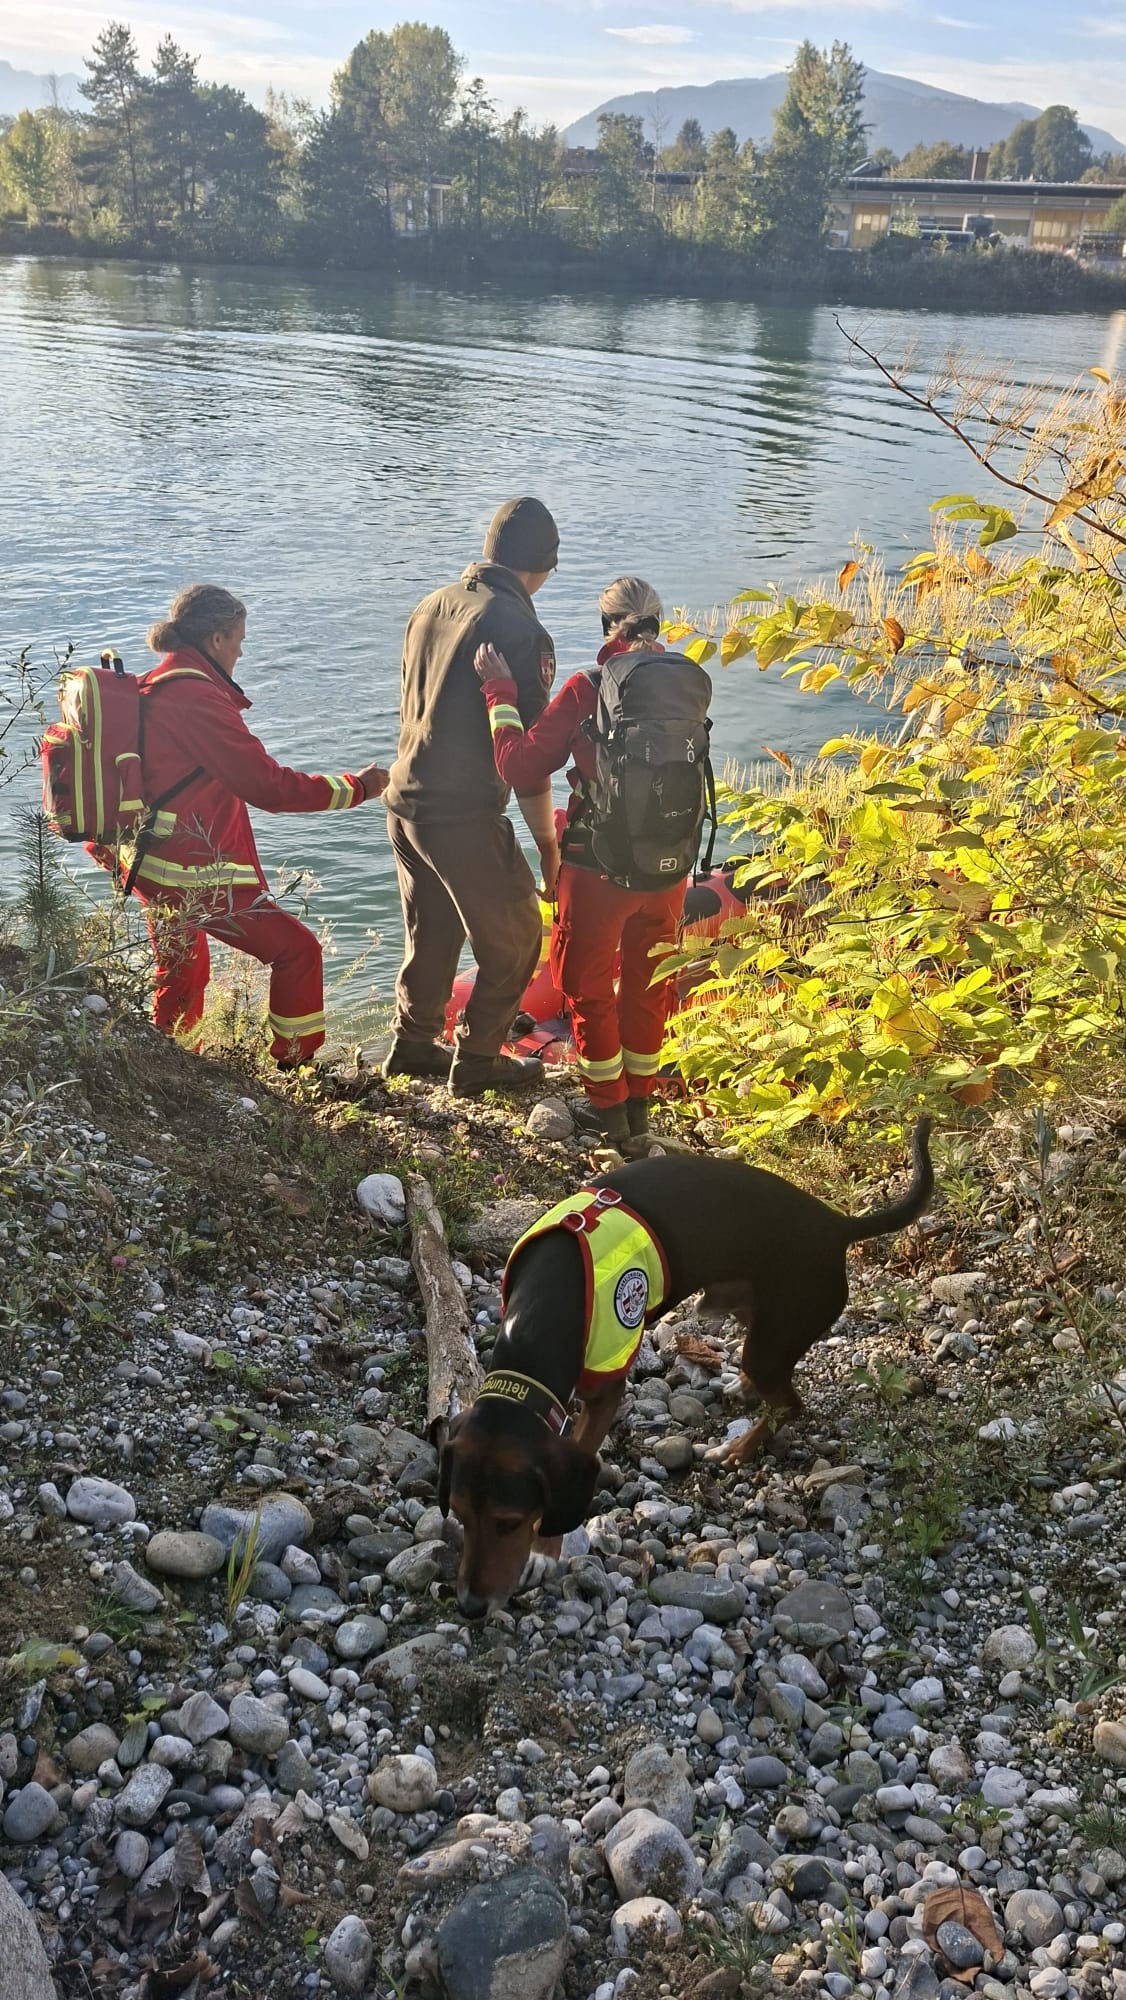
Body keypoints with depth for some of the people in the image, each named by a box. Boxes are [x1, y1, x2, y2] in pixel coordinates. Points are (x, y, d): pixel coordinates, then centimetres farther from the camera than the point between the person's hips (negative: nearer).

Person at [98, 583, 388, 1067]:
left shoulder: (148, 688, 11)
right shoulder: (195, 696, -19)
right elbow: (269, 786, -19)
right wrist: (358, 786, -10)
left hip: (153, 863, 10)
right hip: (195, 872, -10)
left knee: (182, 971, 25)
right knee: (297, 951, -2)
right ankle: (294, 1068, 4)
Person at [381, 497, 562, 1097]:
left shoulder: (431, 606, 8)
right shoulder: (519, 629, -15)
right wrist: (548, 843, -9)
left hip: (405, 800, 8)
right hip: (464, 816, -8)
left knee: (431, 932, 23)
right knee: (514, 936, 10)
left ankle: (413, 1044, 35)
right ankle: (477, 1060, 17)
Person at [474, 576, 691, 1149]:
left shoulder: (586, 691, -13)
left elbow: (519, 767, -11)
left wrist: (499, 690, -2)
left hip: (599, 869, -4)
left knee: (588, 985, 17)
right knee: (648, 987, 22)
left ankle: (608, 1110, 23)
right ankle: (639, 1111, 31)